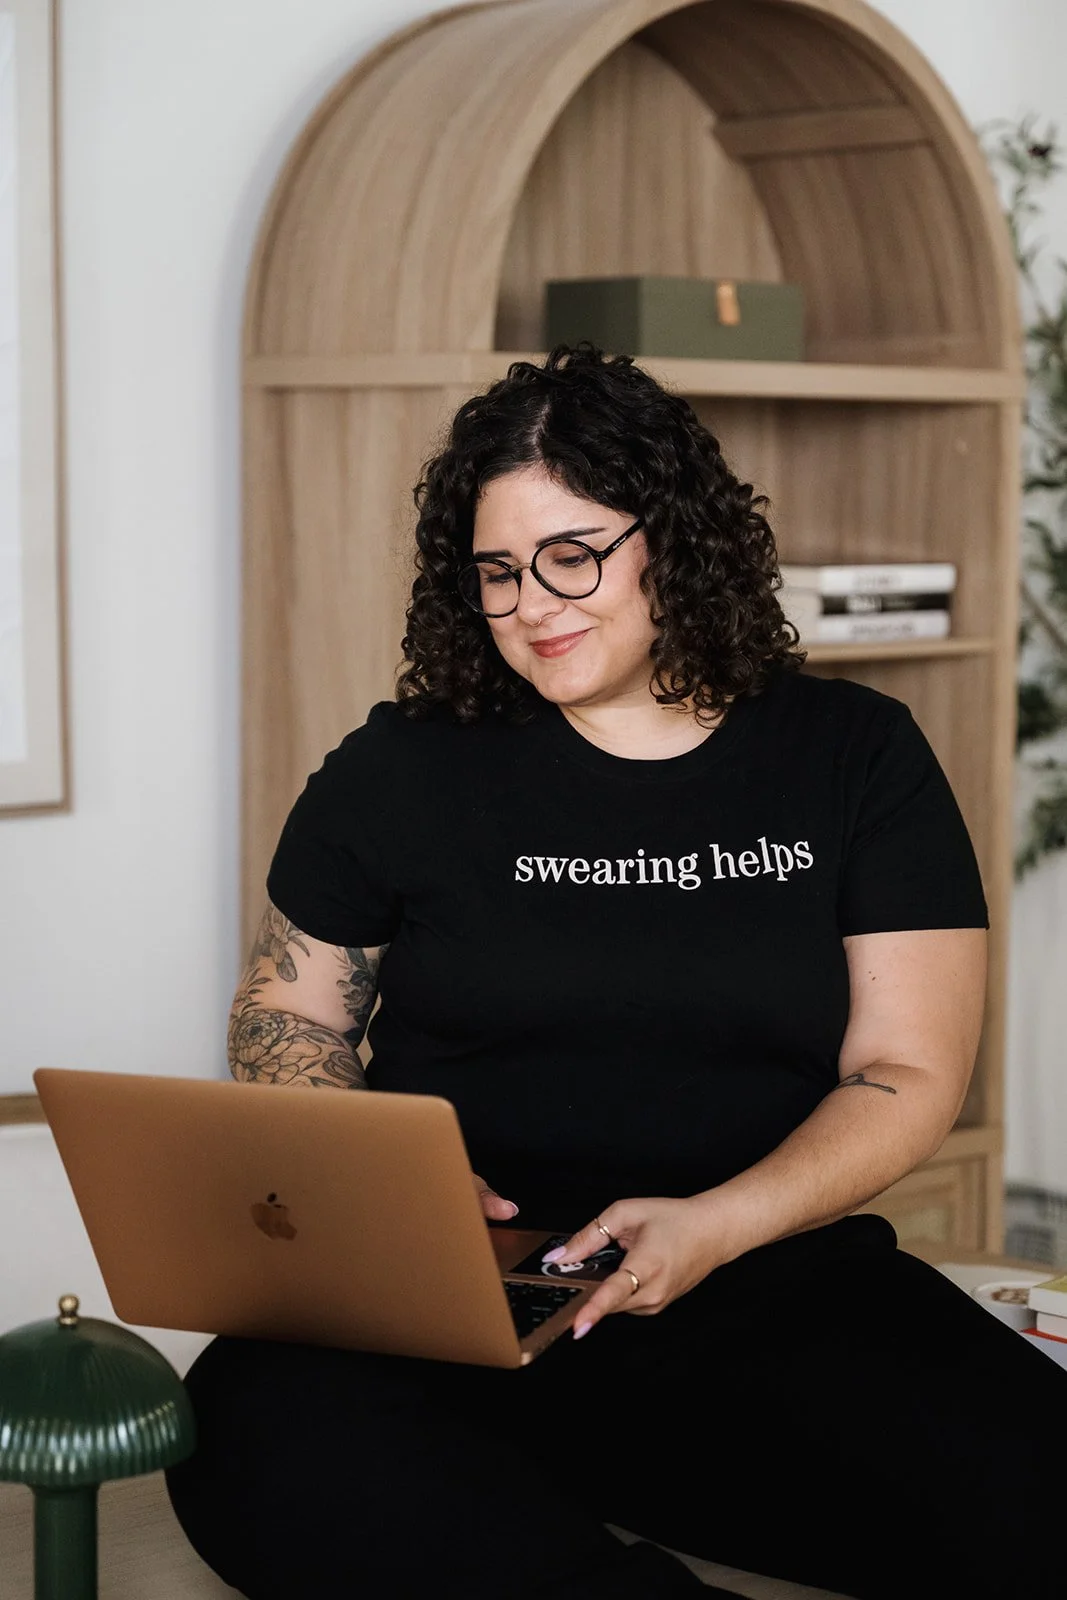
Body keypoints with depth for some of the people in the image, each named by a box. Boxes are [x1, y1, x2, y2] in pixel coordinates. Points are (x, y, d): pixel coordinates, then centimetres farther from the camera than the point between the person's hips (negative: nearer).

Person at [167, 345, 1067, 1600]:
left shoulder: (854, 759, 11)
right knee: (256, 1434, -35)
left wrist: (716, 1226, -13)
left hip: (776, 1281, 0)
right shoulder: (403, 770, 12)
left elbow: (907, 1074, 6)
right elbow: (286, 1019, 17)